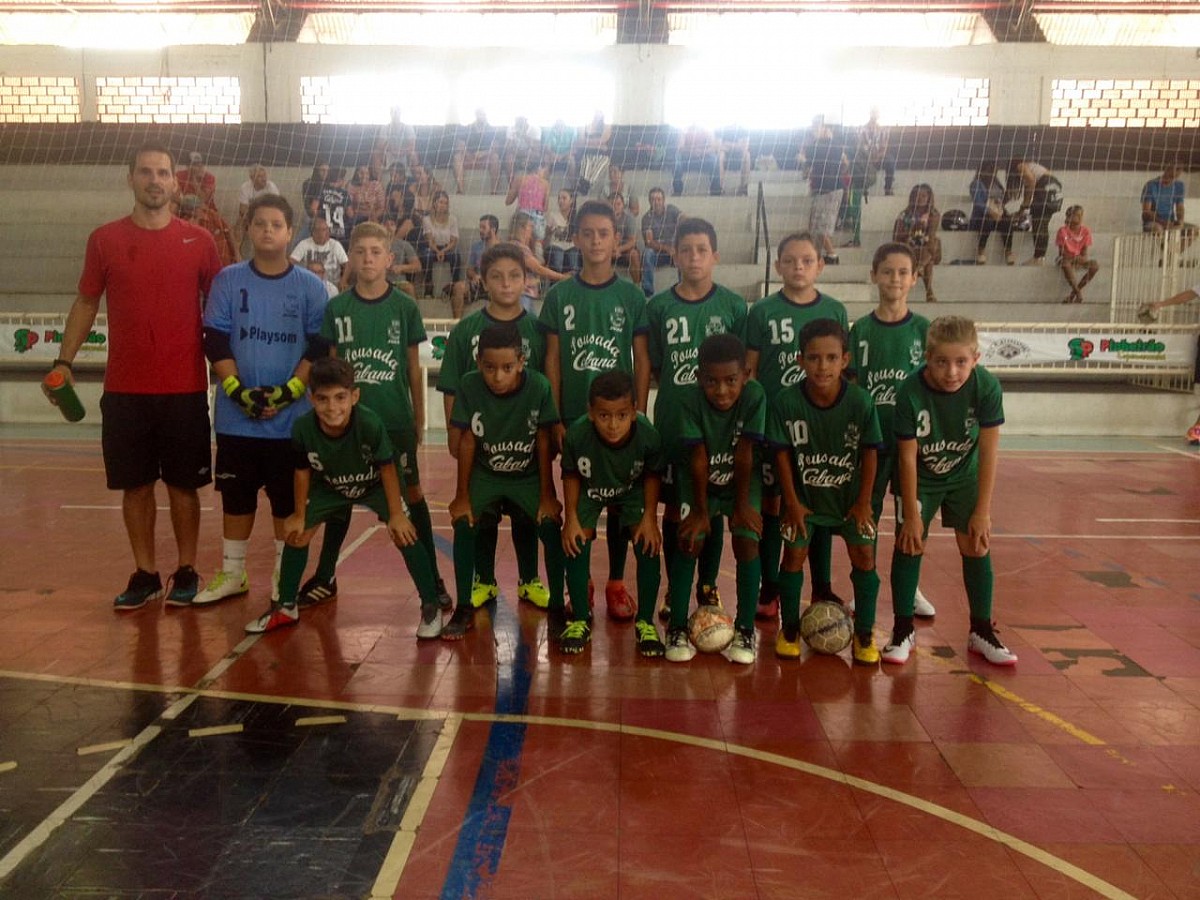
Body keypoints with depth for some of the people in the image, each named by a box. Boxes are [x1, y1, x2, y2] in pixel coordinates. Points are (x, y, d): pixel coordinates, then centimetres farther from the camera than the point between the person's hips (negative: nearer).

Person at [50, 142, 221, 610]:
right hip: (124, 390, 2)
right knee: (135, 485, 8)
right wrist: (64, 361, 1)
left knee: (184, 484, 6)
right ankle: (145, 574, 21)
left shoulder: (199, 241, 1)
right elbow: (86, 303, 11)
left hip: (185, 389, -1)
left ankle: (187, 572, 20)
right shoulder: (104, 239, 4)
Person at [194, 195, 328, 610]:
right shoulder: (228, 280, 3)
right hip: (235, 416, 1)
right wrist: (238, 391, -13)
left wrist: (288, 392, -13)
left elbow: (319, 349, -2)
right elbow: (215, 342, -1)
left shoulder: (311, 287, 1)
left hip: (291, 417, -1)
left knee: (287, 499, 7)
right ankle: (232, 573, 25)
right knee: (236, 496, 11)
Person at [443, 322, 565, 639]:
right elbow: (467, 440, -12)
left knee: (551, 527, -19)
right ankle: (463, 608, -6)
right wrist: (462, 495, -8)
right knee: (464, 524, -20)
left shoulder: (539, 386, -23)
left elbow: (543, 442, -14)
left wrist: (547, 495, -10)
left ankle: (557, 605, -3)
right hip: (485, 475, 1)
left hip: (528, 477, 0)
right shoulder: (469, 385, -20)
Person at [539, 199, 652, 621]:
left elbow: (642, 359, 2)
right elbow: (552, 359, 2)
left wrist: (639, 413, -4)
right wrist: (554, 417, -3)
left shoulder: (632, 295, 1)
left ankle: (616, 584, 18)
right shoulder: (559, 295, 2)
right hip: (574, 415, 0)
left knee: (620, 499, 7)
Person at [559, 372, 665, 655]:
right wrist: (571, 518, -15)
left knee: (648, 543, -14)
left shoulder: (648, 435, -35)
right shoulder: (577, 434, -36)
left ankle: (645, 623, 3)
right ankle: (580, 621, 6)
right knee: (576, 542, -13)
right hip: (589, 491, 0)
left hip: (632, 491, 0)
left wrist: (650, 517, -16)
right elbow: (571, 475, -14)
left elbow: (652, 476, -13)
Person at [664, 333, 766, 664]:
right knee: (690, 541, -14)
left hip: (742, 482, 0)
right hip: (699, 483, 0)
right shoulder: (689, 399, -26)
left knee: (747, 541, -14)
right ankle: (677, 629, -1)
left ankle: (745, 630, 1)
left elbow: (745, 455, -23)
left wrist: (742, 505, -17)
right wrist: (701, 510, -17)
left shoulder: (755, 396, -26)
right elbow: (698, 459, -23)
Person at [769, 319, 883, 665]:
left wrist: (864, 502, -6)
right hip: (803, 495, 0)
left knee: (864, 555, -3)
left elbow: (870, 452, -9)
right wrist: (792, 502, -8)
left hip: (850, 495, 1)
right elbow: (782, 453, -11)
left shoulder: (861, 401, -20)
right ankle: (789, 630, 17)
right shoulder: (786, 402, -21)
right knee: (794, 553, -2)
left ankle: (864, 634, 14)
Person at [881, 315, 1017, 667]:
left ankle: (981, 631, 16)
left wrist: (982, 511, -14)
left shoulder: (987, 387, -26)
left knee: (976, 545, 0)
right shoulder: (910, 391, -30)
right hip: (920, 478, -1)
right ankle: (903, 630, 8)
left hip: (965, 476, 2)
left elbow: (988, 452, -18)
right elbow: (907, 456, -21)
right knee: (909, 543, -6)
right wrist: (911, 513, -16)